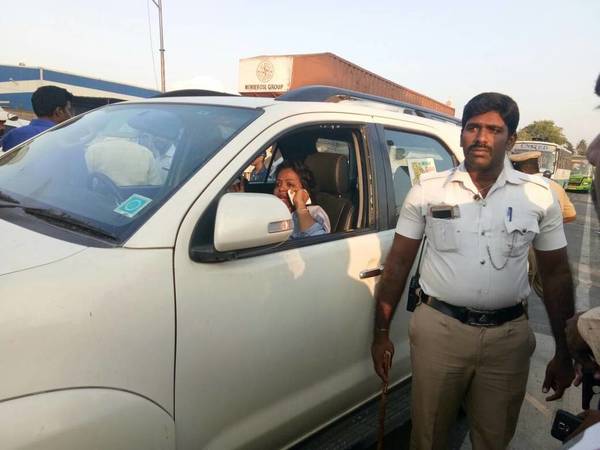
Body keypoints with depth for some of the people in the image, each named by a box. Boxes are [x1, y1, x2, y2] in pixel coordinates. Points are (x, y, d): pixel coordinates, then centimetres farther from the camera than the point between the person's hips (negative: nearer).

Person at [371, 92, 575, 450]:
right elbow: (398, 264, 0)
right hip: (438, 330, -1)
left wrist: (564, 353, 7)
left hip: (509, 337, 1)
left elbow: (557, 275, 6)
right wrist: (382, 333, 0)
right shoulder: (427, 190, -3)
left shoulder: (539, 196, 0)